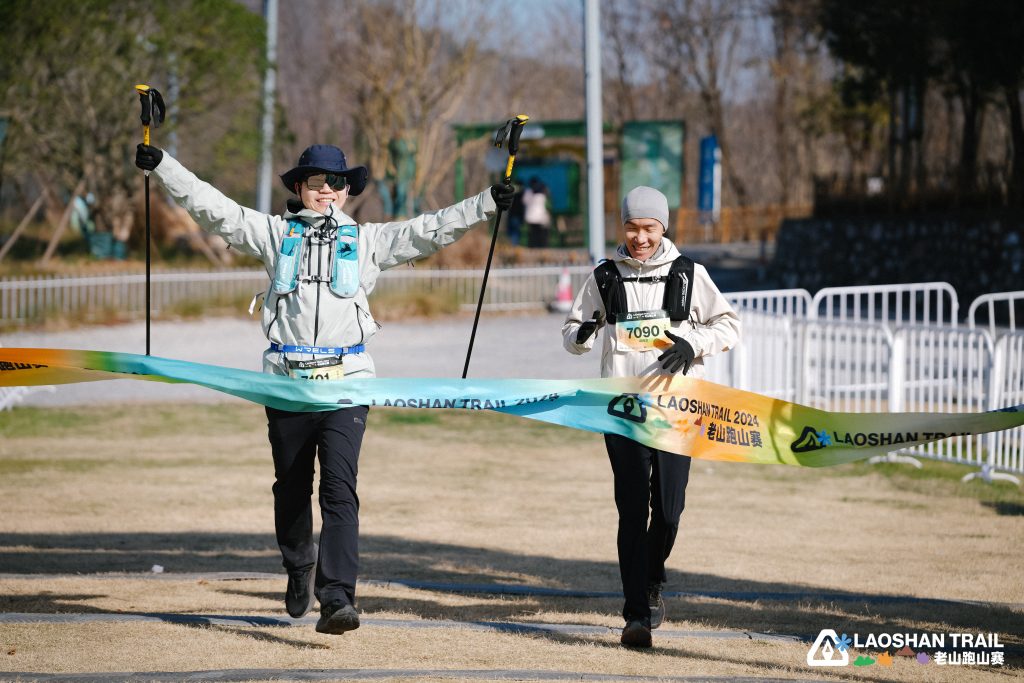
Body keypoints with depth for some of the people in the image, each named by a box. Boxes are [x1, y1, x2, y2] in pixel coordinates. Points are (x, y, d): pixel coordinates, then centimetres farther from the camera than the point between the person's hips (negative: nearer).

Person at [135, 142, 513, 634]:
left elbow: (432, 229, 8)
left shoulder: (367, 240, 12)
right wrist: (160, 165, 3)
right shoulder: (275, 233, 12)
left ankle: (336, 598, -21)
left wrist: (488, 203, -1)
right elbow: (212, 207, 9)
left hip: (346, 381, -2)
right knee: (291, 487, 13)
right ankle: (299, 567, 41)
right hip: (287, 379, 2)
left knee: (340, 488, -14)